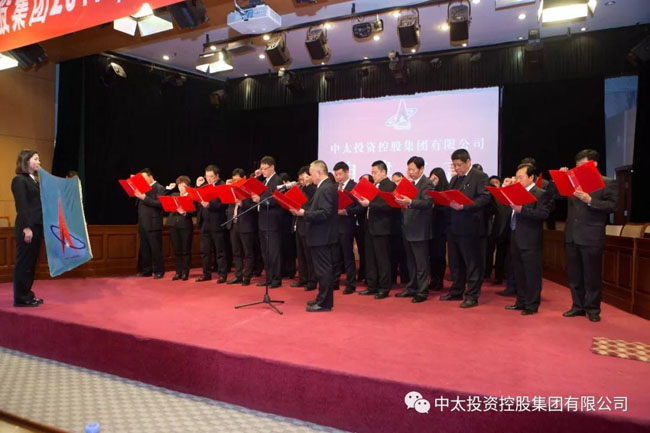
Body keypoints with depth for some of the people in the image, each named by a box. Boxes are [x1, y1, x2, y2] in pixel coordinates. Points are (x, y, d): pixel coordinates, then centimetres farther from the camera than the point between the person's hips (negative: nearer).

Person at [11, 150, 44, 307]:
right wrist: (26, 227, -19)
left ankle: (27, 295, 20)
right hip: (27, 228, -8)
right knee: (24, 263, -2)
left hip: (37, 227, 8)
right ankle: (21, 298, 6)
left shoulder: (35, 181, 17)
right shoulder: (19, 180, -6)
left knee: (31, 263, 12)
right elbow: (21, 206, -14)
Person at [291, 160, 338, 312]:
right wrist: (304, 212, 9)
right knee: (325, 269, 16)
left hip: (321, 236, -11)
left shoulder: (326, 188, -18)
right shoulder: (327, 186, 14)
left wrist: (304, 213, -23)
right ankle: (323, 299, 26)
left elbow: (325, 213, -25)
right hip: (323, 235, 11)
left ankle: (324, 303, 6)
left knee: (324, 270, -3)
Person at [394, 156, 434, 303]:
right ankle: (412, 288, 26)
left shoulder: (427, 184, -9)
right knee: (411, 262, 16)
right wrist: (399, 201, 0)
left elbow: (427, 203, -22)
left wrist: (410, 202, -34)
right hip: (408, 229, 8)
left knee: (421, 263, -1)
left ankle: (422, 292, 7)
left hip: (419, 230, -8)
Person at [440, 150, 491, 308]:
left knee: (473, 263, 2)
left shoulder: (480, 176, -5)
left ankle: (472, 296, 10)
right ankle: (456, 292, 28)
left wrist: (463, 206, -23)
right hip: (454, 227, 8)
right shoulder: (454, 179, 19)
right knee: (455, 262, 15)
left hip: (470, 227, -7)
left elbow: (485, 198, -16)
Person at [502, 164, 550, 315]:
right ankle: (521, 302, 26)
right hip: (515, 239, 8)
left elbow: (544, 213, -19)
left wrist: (522, 209, -27)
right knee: (519, 273, 15)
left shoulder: (540, 194, -7)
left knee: (532, 274, 1)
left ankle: (532, 305, 11)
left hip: (530, 241, -7)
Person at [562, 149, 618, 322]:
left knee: (592, 275, 4)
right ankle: (578, 306, 24)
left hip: (591, 237, -5)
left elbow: (612, 206, -10)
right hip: (571, 235, 5)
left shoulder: (608, 183, 0)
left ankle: (593, 309, 17)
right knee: (573, 274, 12)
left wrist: (590, 200, -21)